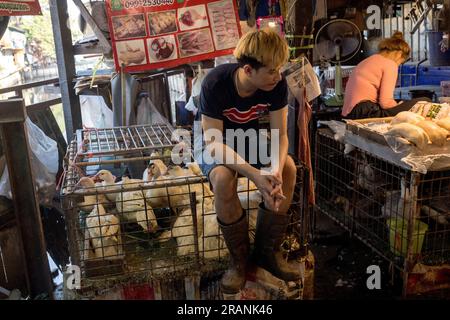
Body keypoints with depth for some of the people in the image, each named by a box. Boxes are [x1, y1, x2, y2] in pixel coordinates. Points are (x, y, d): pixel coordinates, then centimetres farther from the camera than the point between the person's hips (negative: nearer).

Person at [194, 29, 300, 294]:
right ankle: (239, 258, -11)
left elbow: (280, 133, -17)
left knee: (289, 168, -22)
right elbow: (214, 142, -32)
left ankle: (268, 251, -5)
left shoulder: (277, 84, -20)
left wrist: (276, 170, -38)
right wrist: (255, 175, -43)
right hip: (214, 144, -4)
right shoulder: (215, 84, -32)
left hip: (248, 138, 4)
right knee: (223, 179, -35)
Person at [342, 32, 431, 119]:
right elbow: (386, 102, -13)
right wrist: (400, 107, 6)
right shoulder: (390, 64, -1)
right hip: (366, 112, -9)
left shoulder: (366, 61, 24)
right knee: (424, 102, -8)